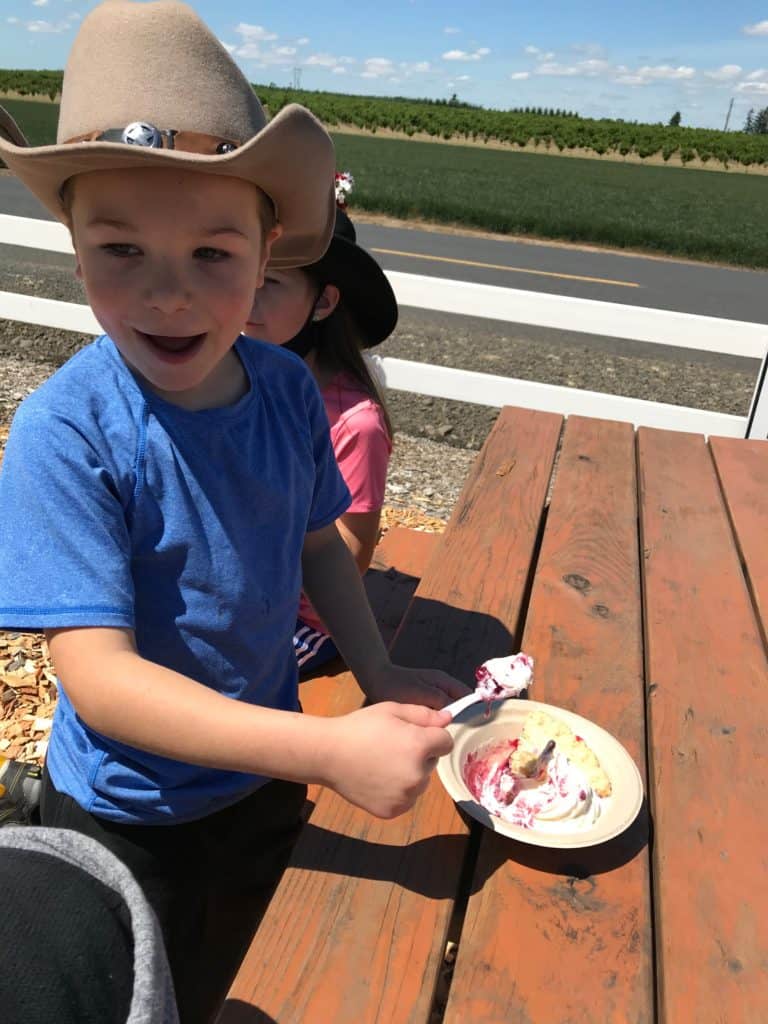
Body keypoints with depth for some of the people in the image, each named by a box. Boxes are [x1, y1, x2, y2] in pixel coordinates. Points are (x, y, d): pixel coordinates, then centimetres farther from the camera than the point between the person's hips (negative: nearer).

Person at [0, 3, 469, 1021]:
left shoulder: (288, 390, -14)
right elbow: (98, 676, -32)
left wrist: (382, 678, -11)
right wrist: (334, 750, -39)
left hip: (265, 777, 5)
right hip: (128, 820, -4)